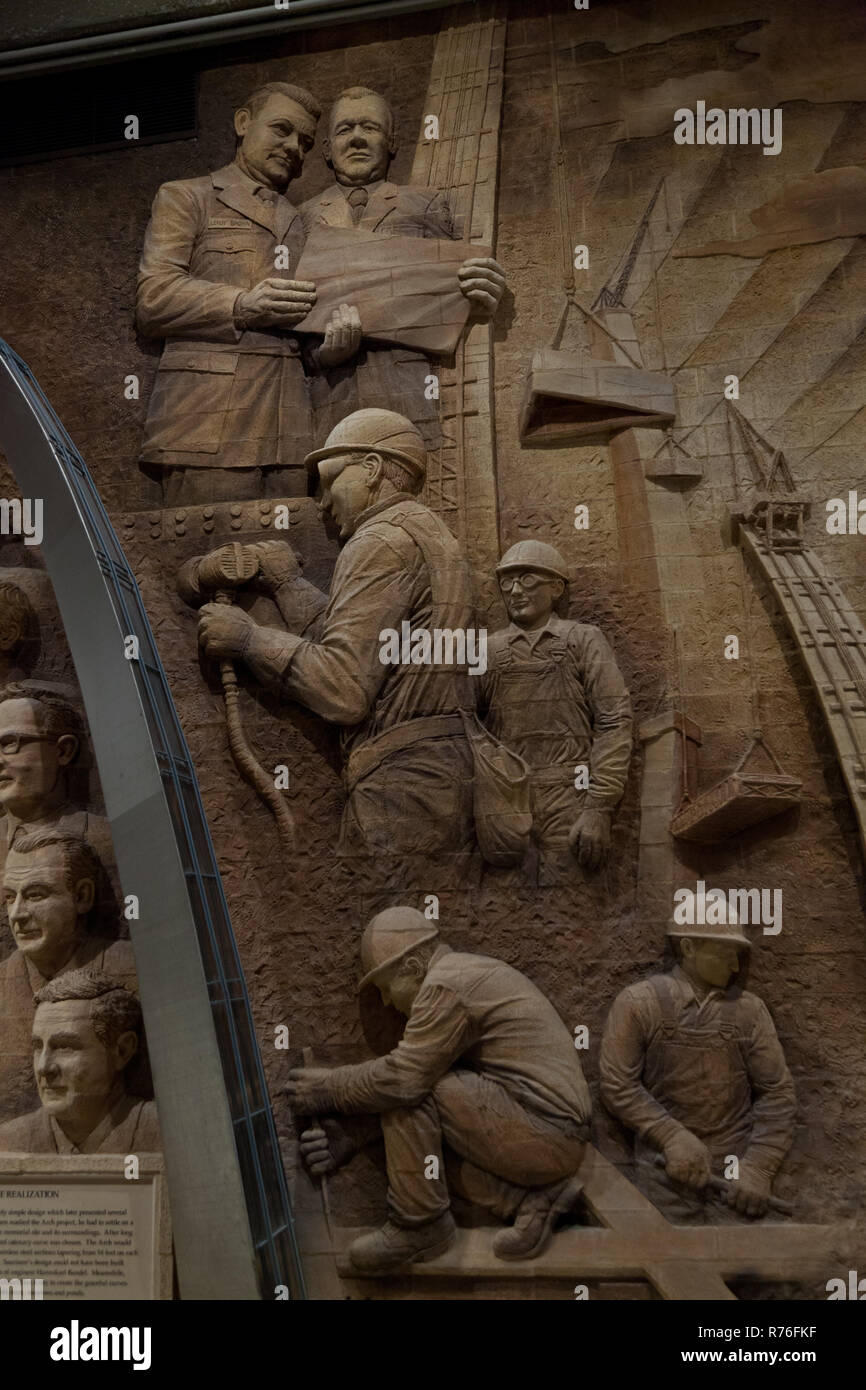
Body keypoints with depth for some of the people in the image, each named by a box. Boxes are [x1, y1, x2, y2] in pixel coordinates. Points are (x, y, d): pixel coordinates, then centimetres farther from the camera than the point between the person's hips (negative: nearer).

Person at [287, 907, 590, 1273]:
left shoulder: (445, 984, -14)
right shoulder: (467, 974, 17)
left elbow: (401, 1078, -20)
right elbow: (413, 1075, 15)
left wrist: (329, 1089, -2)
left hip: (542, 1136, -10)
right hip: (557, 1141, 10)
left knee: (410, 1095, -13)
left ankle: (420, 1225, -2)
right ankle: (534, 1198, 4)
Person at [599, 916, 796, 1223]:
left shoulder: (750, 1009, 2)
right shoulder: (638, 1003, -4)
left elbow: (777, 1091, 1)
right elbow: (617, 1085, -6)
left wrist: (759, 1166, -8)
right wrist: (671, 1136, -15)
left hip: (735, 1164, 2)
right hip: (666, 1163, -1)